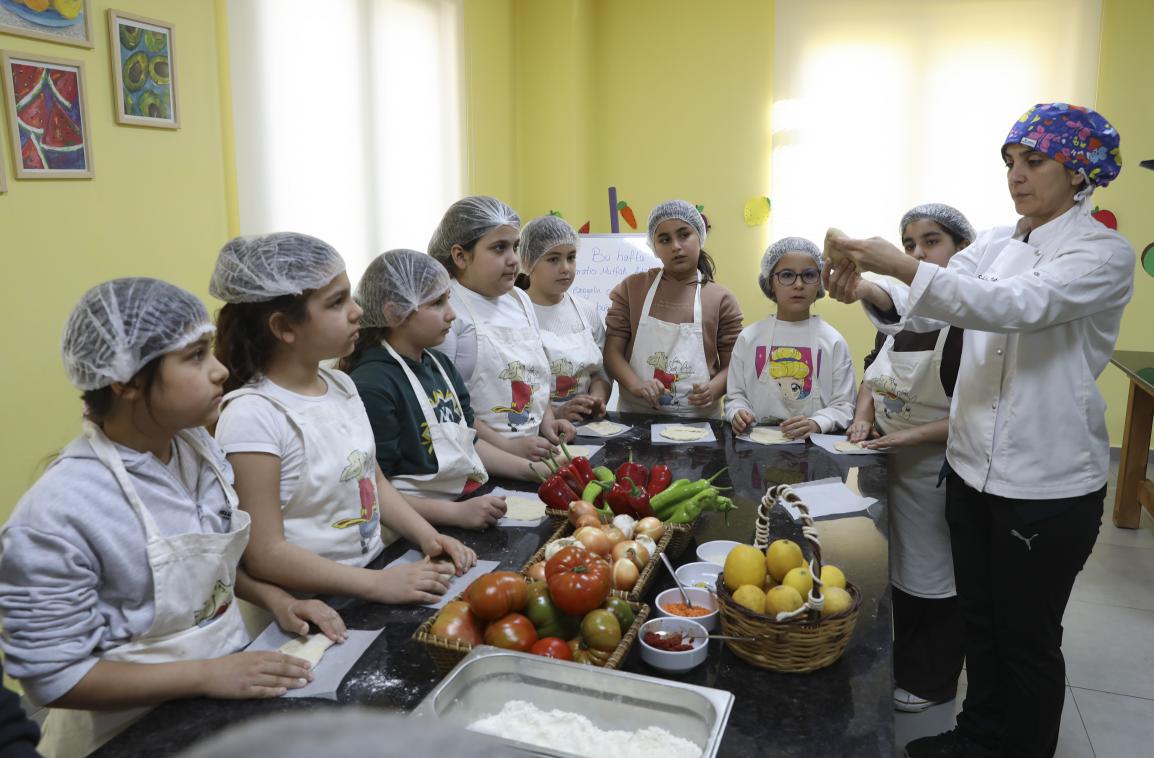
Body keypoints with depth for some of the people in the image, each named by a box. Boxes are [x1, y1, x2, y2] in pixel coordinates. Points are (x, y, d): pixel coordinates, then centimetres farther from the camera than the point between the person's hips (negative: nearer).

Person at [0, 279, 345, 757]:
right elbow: (53, 677, -17)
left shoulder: (198, 447, -2)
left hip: (232, 669, 6)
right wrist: (206, 675, -20)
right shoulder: (56, 516, -22)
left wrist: (272, 597, -2)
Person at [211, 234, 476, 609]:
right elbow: (265, 553, -18)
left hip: (377, 572, 7)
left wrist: (428, 536, 1)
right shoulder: (253, 414, -17)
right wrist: (377, 584, -21)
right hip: (314, 609, -7)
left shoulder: (341, 385, 6)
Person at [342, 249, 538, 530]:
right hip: (429, 523, -8)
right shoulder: (371, 387, -15)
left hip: (473, 502, 8)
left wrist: (533, 470, 8)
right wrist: (457, 513, -25)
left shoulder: (440, 364, 13)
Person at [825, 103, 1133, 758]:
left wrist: (904, 267, -39)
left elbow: (1019, 306, -31)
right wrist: (869, 291, -27)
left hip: (1049, 482, -6)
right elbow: (923, 310, -6)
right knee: (981, 619, 20)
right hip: (975, 465, 6)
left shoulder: (1104, 255, -12)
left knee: (1029, 637, 10)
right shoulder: (994, 245, 6)